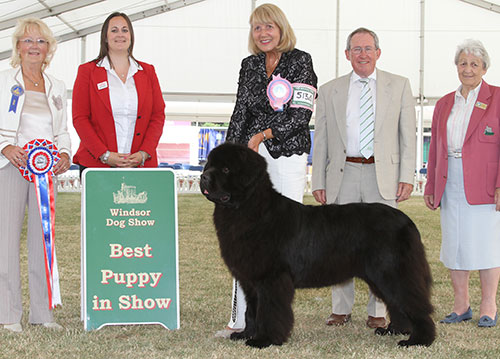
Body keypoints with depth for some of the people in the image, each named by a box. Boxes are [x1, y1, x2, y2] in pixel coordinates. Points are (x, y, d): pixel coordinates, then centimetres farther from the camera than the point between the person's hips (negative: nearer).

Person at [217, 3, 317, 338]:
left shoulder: (300, 62, -1)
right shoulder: (250, 65, 13)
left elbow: (301, 115, -8)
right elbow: (240, 113, 14)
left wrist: (265, 134, -16)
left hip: (289, 153, -4)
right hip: (252, 155, 4)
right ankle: (241, 318, 3)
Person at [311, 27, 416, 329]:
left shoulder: (399, 86, 7)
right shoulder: (329, 91, 9)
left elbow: (408, 135, 4)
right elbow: (321, 141, 9)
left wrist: (407, 177, -4)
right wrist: (319, 182, 3)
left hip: (383, 174, -1)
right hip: (343, 175, 1)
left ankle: (378, 311, 9)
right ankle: (341, 310, 14)